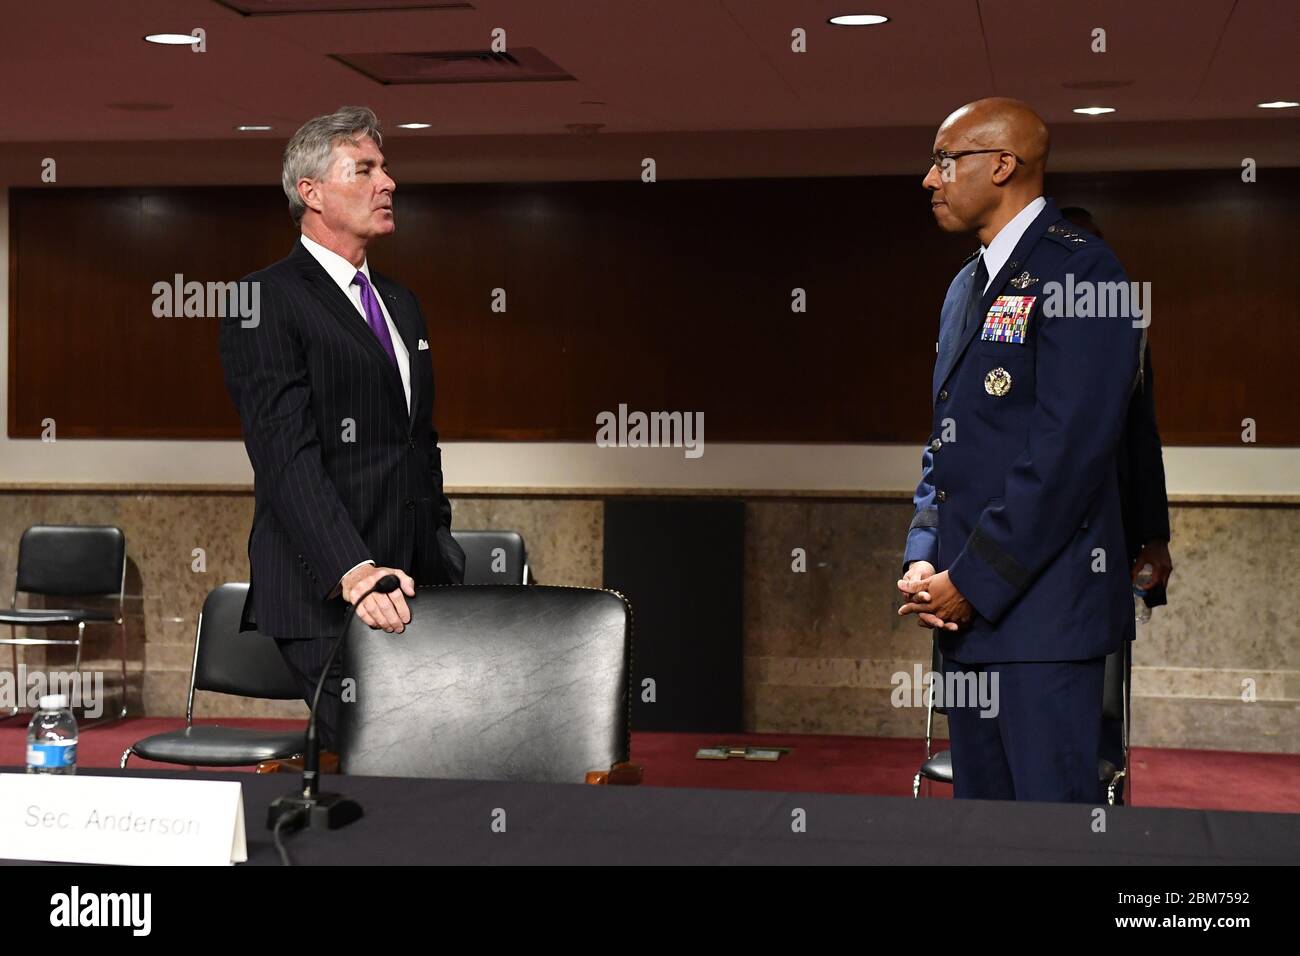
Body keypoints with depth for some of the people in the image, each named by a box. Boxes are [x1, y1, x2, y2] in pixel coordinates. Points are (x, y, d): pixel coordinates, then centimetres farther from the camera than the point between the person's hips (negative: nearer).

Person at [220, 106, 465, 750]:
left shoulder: (400, 304, 22)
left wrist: (447, 570, 17)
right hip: (322, 599, -7)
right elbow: (287, 454, -16)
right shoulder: (267, 300, -5)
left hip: (412, 591, 7)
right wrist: (353, 573, -27)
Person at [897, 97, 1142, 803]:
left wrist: (972, 580, -16)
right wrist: (923, 560, 5)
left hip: (1043, 608, -9)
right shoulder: (968, 285, 19)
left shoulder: (1078, 269, -10)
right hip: (968, 609, 9)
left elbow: (1069, 451, -18)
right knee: (979, 801, 14)